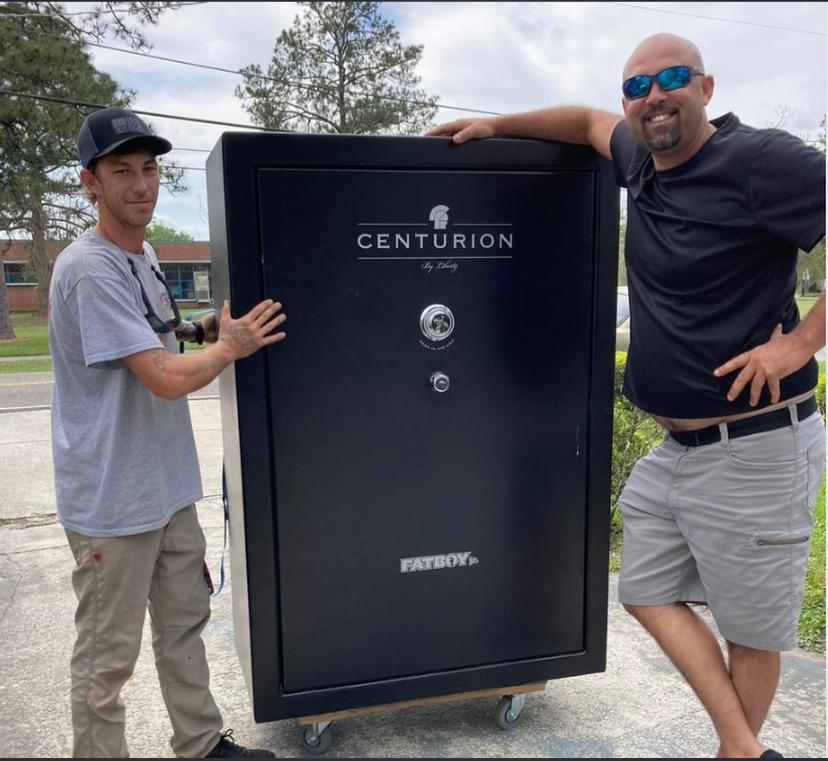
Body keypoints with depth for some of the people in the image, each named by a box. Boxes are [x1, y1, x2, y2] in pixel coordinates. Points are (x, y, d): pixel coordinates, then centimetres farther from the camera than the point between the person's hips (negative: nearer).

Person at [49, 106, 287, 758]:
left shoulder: (144, 254, 9)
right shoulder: (88, 269, -20)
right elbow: (169, 379, -23)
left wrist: (203, 330, 5)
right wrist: (230, 345, -7)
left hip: (169, 487, 9)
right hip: (113, 502, -9)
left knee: (184, 624, 21)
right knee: (107, 657, 7)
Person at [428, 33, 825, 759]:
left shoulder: (760, 160, -16)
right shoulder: (642, 160, 7)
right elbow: (588, 120, 28)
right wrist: (497, 124, 24)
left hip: (754, 448, -8)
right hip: (676, 447, 8)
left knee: (751, 625, 9)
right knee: (648, 593, 13)